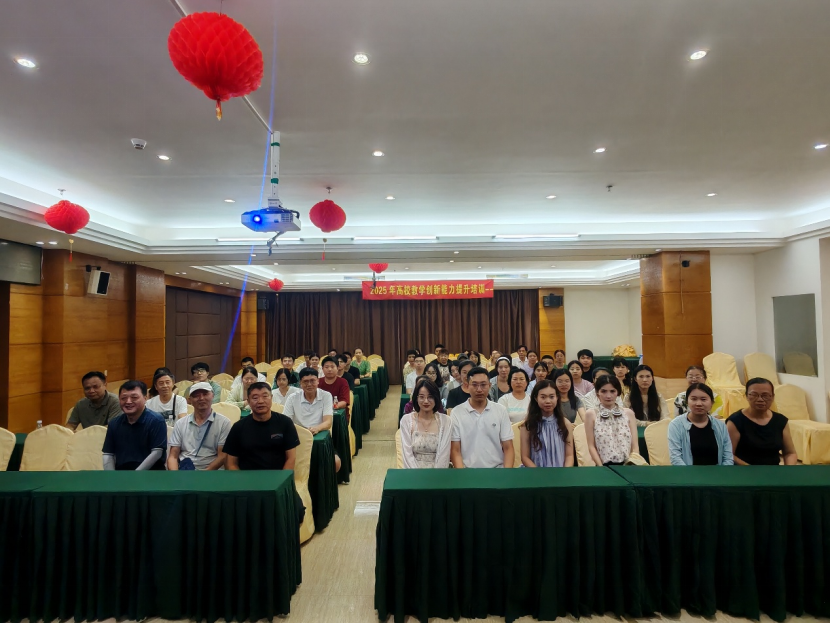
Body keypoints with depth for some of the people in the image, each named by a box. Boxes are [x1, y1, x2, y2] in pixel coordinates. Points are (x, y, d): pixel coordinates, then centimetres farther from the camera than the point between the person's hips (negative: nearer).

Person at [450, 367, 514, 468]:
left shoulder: (501, 411, 5)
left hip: (497, 466, 1)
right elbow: (455, 450, 0)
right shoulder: (457, 412, 0)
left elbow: (508, 448, 5)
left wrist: (507, 467, -11)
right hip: (468, 466, -1)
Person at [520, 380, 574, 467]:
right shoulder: (527, 424, 0)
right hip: (535, 466, -1)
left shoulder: (565, 423, 7)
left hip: (559, 466, 2)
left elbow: (569, 455, 6)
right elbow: (525, 457, -1)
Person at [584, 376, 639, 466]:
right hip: (605, 466, -2)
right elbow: (591, 446, 3)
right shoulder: (591, 414, 6)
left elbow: (635, 446, 9)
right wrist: (601, 468, -9)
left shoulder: (628, 413, 12)